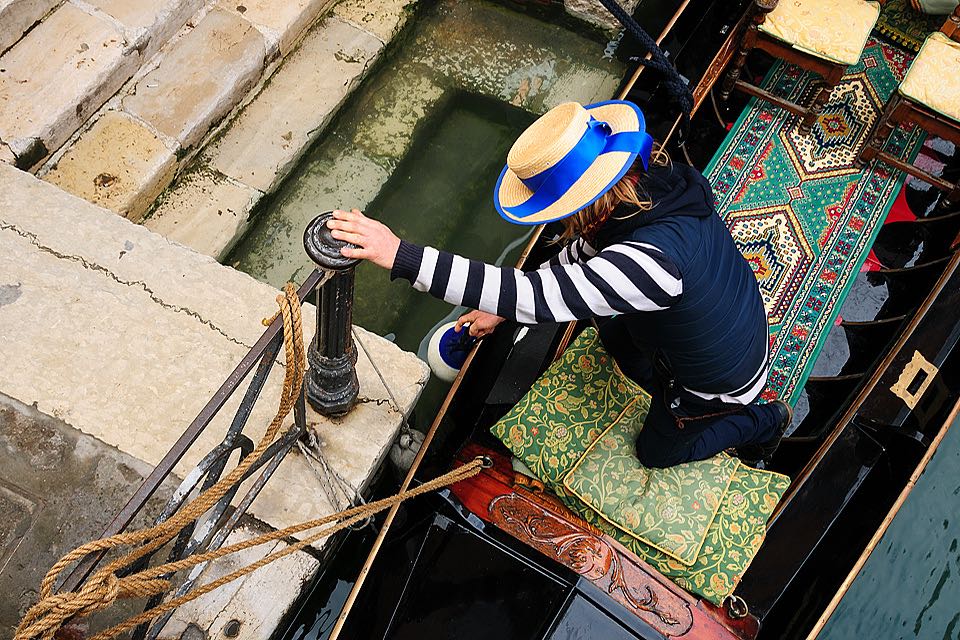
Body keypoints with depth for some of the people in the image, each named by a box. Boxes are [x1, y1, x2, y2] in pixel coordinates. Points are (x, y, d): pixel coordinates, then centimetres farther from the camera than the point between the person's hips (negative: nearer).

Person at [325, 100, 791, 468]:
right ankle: (671, 401, 39)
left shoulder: (650, 261, -48)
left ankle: (762, 421, 32)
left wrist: (399, 255, -52)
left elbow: (534, 297, -51)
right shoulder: (656, 181, -20)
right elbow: (583, 252, -5)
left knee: (657, 451, 21)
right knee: (616, 331, 26)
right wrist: (501, 309, -4)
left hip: (722, 377, -7)